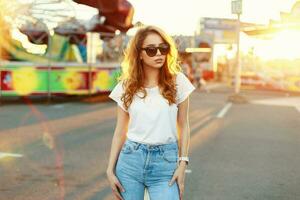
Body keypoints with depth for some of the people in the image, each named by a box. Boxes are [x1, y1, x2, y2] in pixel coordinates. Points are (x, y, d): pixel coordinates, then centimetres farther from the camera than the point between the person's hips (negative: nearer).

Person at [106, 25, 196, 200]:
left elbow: (183, 126, 4)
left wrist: (183, 163, -3)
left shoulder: (178, 81, -1)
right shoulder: (127, 86, 2)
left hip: (165, 161, -1)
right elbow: (120, 131, 7)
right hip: (130, 160, 1)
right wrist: (110, 169, 3)